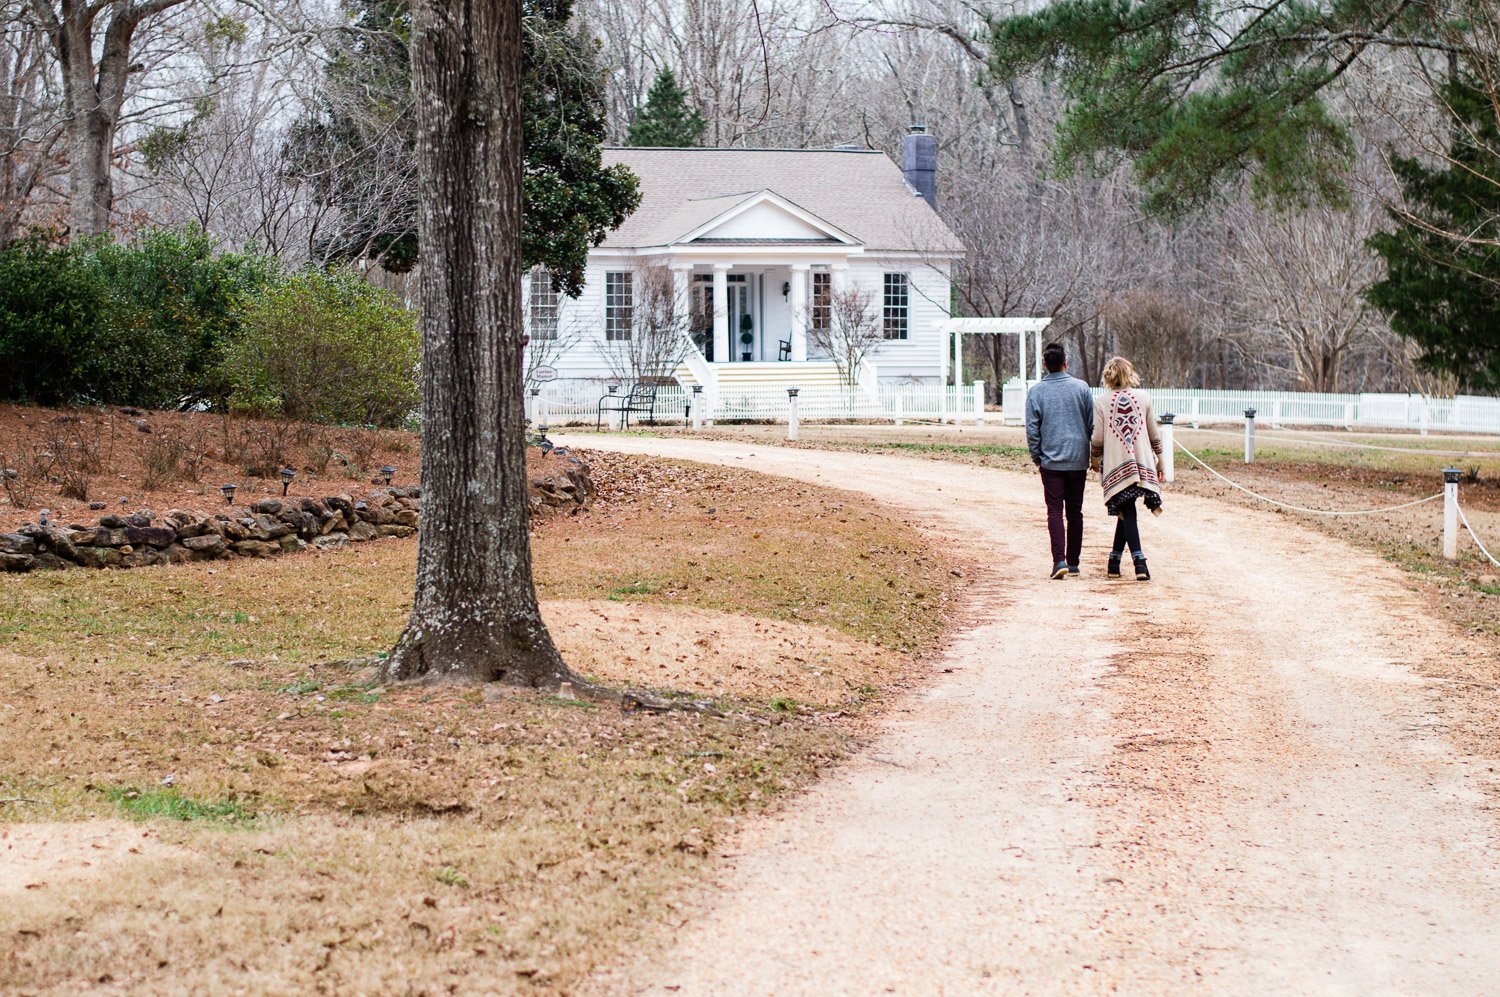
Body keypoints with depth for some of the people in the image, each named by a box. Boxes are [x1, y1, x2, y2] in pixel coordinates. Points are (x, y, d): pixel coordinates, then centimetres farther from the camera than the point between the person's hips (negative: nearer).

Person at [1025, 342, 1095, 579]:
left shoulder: (1036, 392, -5)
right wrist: (1094, 454, 15)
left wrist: (1036, 457, 8)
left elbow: (1032, 429, -4)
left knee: (1055, 511, -1)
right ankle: (1073, 562, 15)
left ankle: (1059, 560, -16)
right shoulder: (1081, 388, -1)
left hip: (1051, 461, -2)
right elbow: (1092, 424, 3)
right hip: (1078, 461, 2)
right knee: (1074, 511, 11)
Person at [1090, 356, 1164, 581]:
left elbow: (1097, 439, -2)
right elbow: (1154, 435, 7)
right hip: (1141, 464, 2)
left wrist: (1095, 460, 16)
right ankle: (1114, 562, 10)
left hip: (1115, 465, -2)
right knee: (1126, 511, 12)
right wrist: (1159, 461, 18)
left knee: (1127, 513, 0)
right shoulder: (1143, 397, 3)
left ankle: (1139, 561, -14)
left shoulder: (1102, 402, -3)